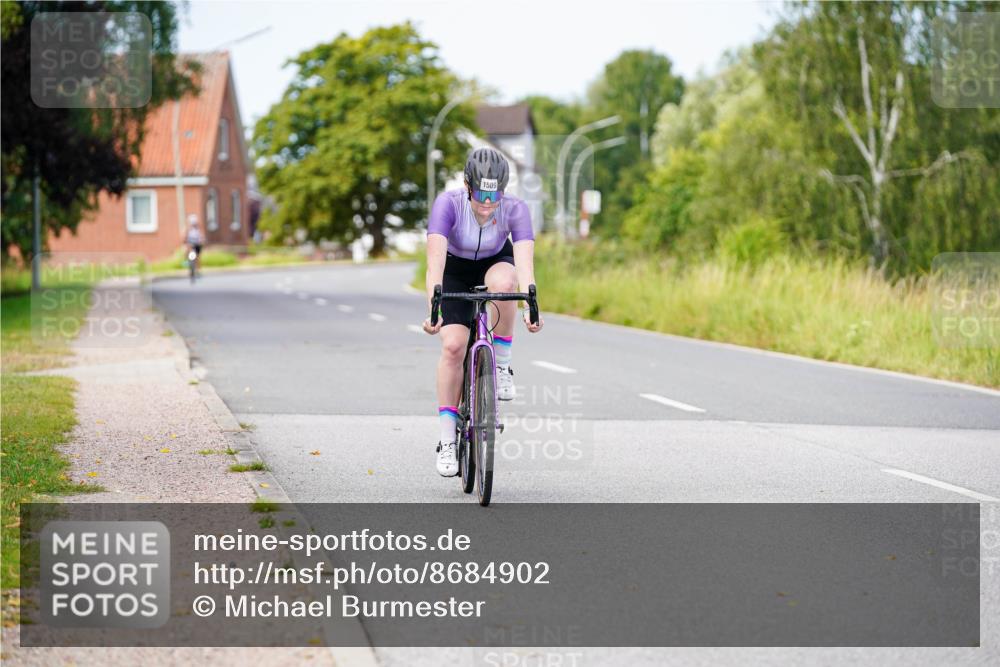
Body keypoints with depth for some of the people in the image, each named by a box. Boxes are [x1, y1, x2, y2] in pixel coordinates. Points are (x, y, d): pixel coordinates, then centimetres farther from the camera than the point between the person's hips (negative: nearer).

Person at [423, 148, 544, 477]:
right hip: (456, 270, 0)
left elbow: (525, 263, -40)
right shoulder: (448, 203, -32)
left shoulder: (515, 209, -29)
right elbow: (435, 261, -42)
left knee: (503, 282, -37)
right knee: (452, 346, -18)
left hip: (495, 262, 1)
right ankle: (447, 440, -7)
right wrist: (433, 308, -56)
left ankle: (501, 364, -14)